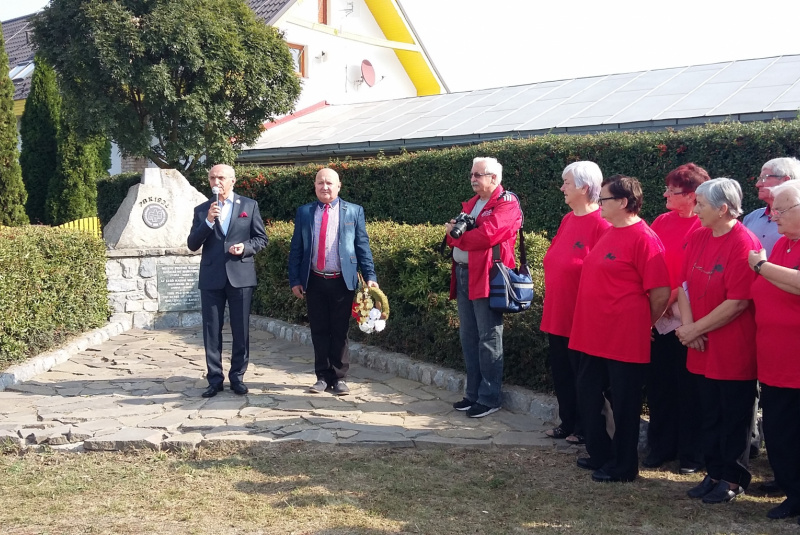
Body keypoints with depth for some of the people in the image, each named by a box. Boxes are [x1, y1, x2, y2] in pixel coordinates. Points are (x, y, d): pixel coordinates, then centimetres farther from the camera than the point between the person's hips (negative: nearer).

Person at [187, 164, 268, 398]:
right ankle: (215, 378, 12)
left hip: (240, 275, -1)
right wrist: (208, 221, -14)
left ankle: (237, 376, 16)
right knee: (211, 331, 4)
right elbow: (192, 244, 0)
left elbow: (261, 238, 6)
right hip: (211, 278, 1)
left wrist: (246, 247, -14)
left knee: (241, 330, 5)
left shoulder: (249, 205, 5)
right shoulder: (201, 210, 8)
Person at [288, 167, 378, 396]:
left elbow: (362, 246, 1)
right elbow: (296, 248, 7)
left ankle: (339, 378, 14)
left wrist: (370, 277, -6)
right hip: (314, 281, 2)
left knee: (340, 332, 4)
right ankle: (323, 376, 18)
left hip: (343, 281, -2)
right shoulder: (304, 212, 7)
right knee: (319, 332, 8)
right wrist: (295, 280, 1)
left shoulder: (354, 212, 3)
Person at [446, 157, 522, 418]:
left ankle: (489, 398, 6)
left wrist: (456, 235, -8)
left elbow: (487, 235, -22)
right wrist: (453, 230, -7)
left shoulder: (507, 203, -8)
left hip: (486, 276, -9)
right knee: (468, 338, 13)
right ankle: (473, 393, 23)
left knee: (488, 340, -2)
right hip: (462, 274, 9)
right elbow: (456, 234, 18)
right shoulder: (471, 203, 20)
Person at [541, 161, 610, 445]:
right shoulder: (568, 220, 10)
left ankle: (584, 429, 20)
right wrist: (550, 300, 15)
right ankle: (567, 422, 30)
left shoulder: (601, 225, -17)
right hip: (556, 314, 8)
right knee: (560, 371, 16)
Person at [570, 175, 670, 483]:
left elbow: (661, 293, -18)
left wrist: (642, 324, -5)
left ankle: (622, 466, 19)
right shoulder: (609, 234, 11)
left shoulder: (643, 238, -16)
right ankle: (599, 454, 33)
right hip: (595, 337, 9)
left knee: (624, 405, 5)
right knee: (588, 398, 16)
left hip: (625, 341, -9)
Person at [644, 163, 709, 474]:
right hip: (659, 318, 6)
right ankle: (660, 448, 26)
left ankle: (691, 455, 19)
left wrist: (675, 296, -17)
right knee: (658, 385, 12)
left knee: (688, 389, 5)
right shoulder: (662, 222, 9)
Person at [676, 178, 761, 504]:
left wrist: (696, 329, -15)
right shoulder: (698, 238, 4)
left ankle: (733, 480, 20)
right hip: (703, 347, 7)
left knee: (734, 418, 7)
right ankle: (714, 473, 29)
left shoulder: (744, 244, -17)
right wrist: (688, 325, -8)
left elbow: (738, 303, -21)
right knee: (709, 414, 16)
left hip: (733, 351, -7)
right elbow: (684, 284, 7)